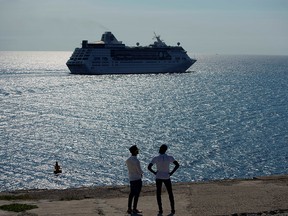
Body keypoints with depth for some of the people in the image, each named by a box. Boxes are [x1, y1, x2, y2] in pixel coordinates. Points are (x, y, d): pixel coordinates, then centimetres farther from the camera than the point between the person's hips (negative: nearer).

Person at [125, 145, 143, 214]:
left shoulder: (128, 160, 3)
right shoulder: (136, 161, -22)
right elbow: (140, 171, -19)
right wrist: (141, 173, 6)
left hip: (131, 179, 8)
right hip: (137, 179, -8)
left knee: (131, 194, 14)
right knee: (137, 194, 2)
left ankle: (129, 209, 17)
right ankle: (134, 209, 7)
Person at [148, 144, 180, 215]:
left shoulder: (156, 158, -11)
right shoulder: (169, 158, -8)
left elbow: (149, 167, -15)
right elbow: (177, 165, -12)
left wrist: (155, 172, -1)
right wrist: (172, 172, -5)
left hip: (158, 178, -1)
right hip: (167, 177, 1)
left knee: (158, 194, 12)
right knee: (170, 194, 14)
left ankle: (160, 210, 9)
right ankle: (173, 210, 14)